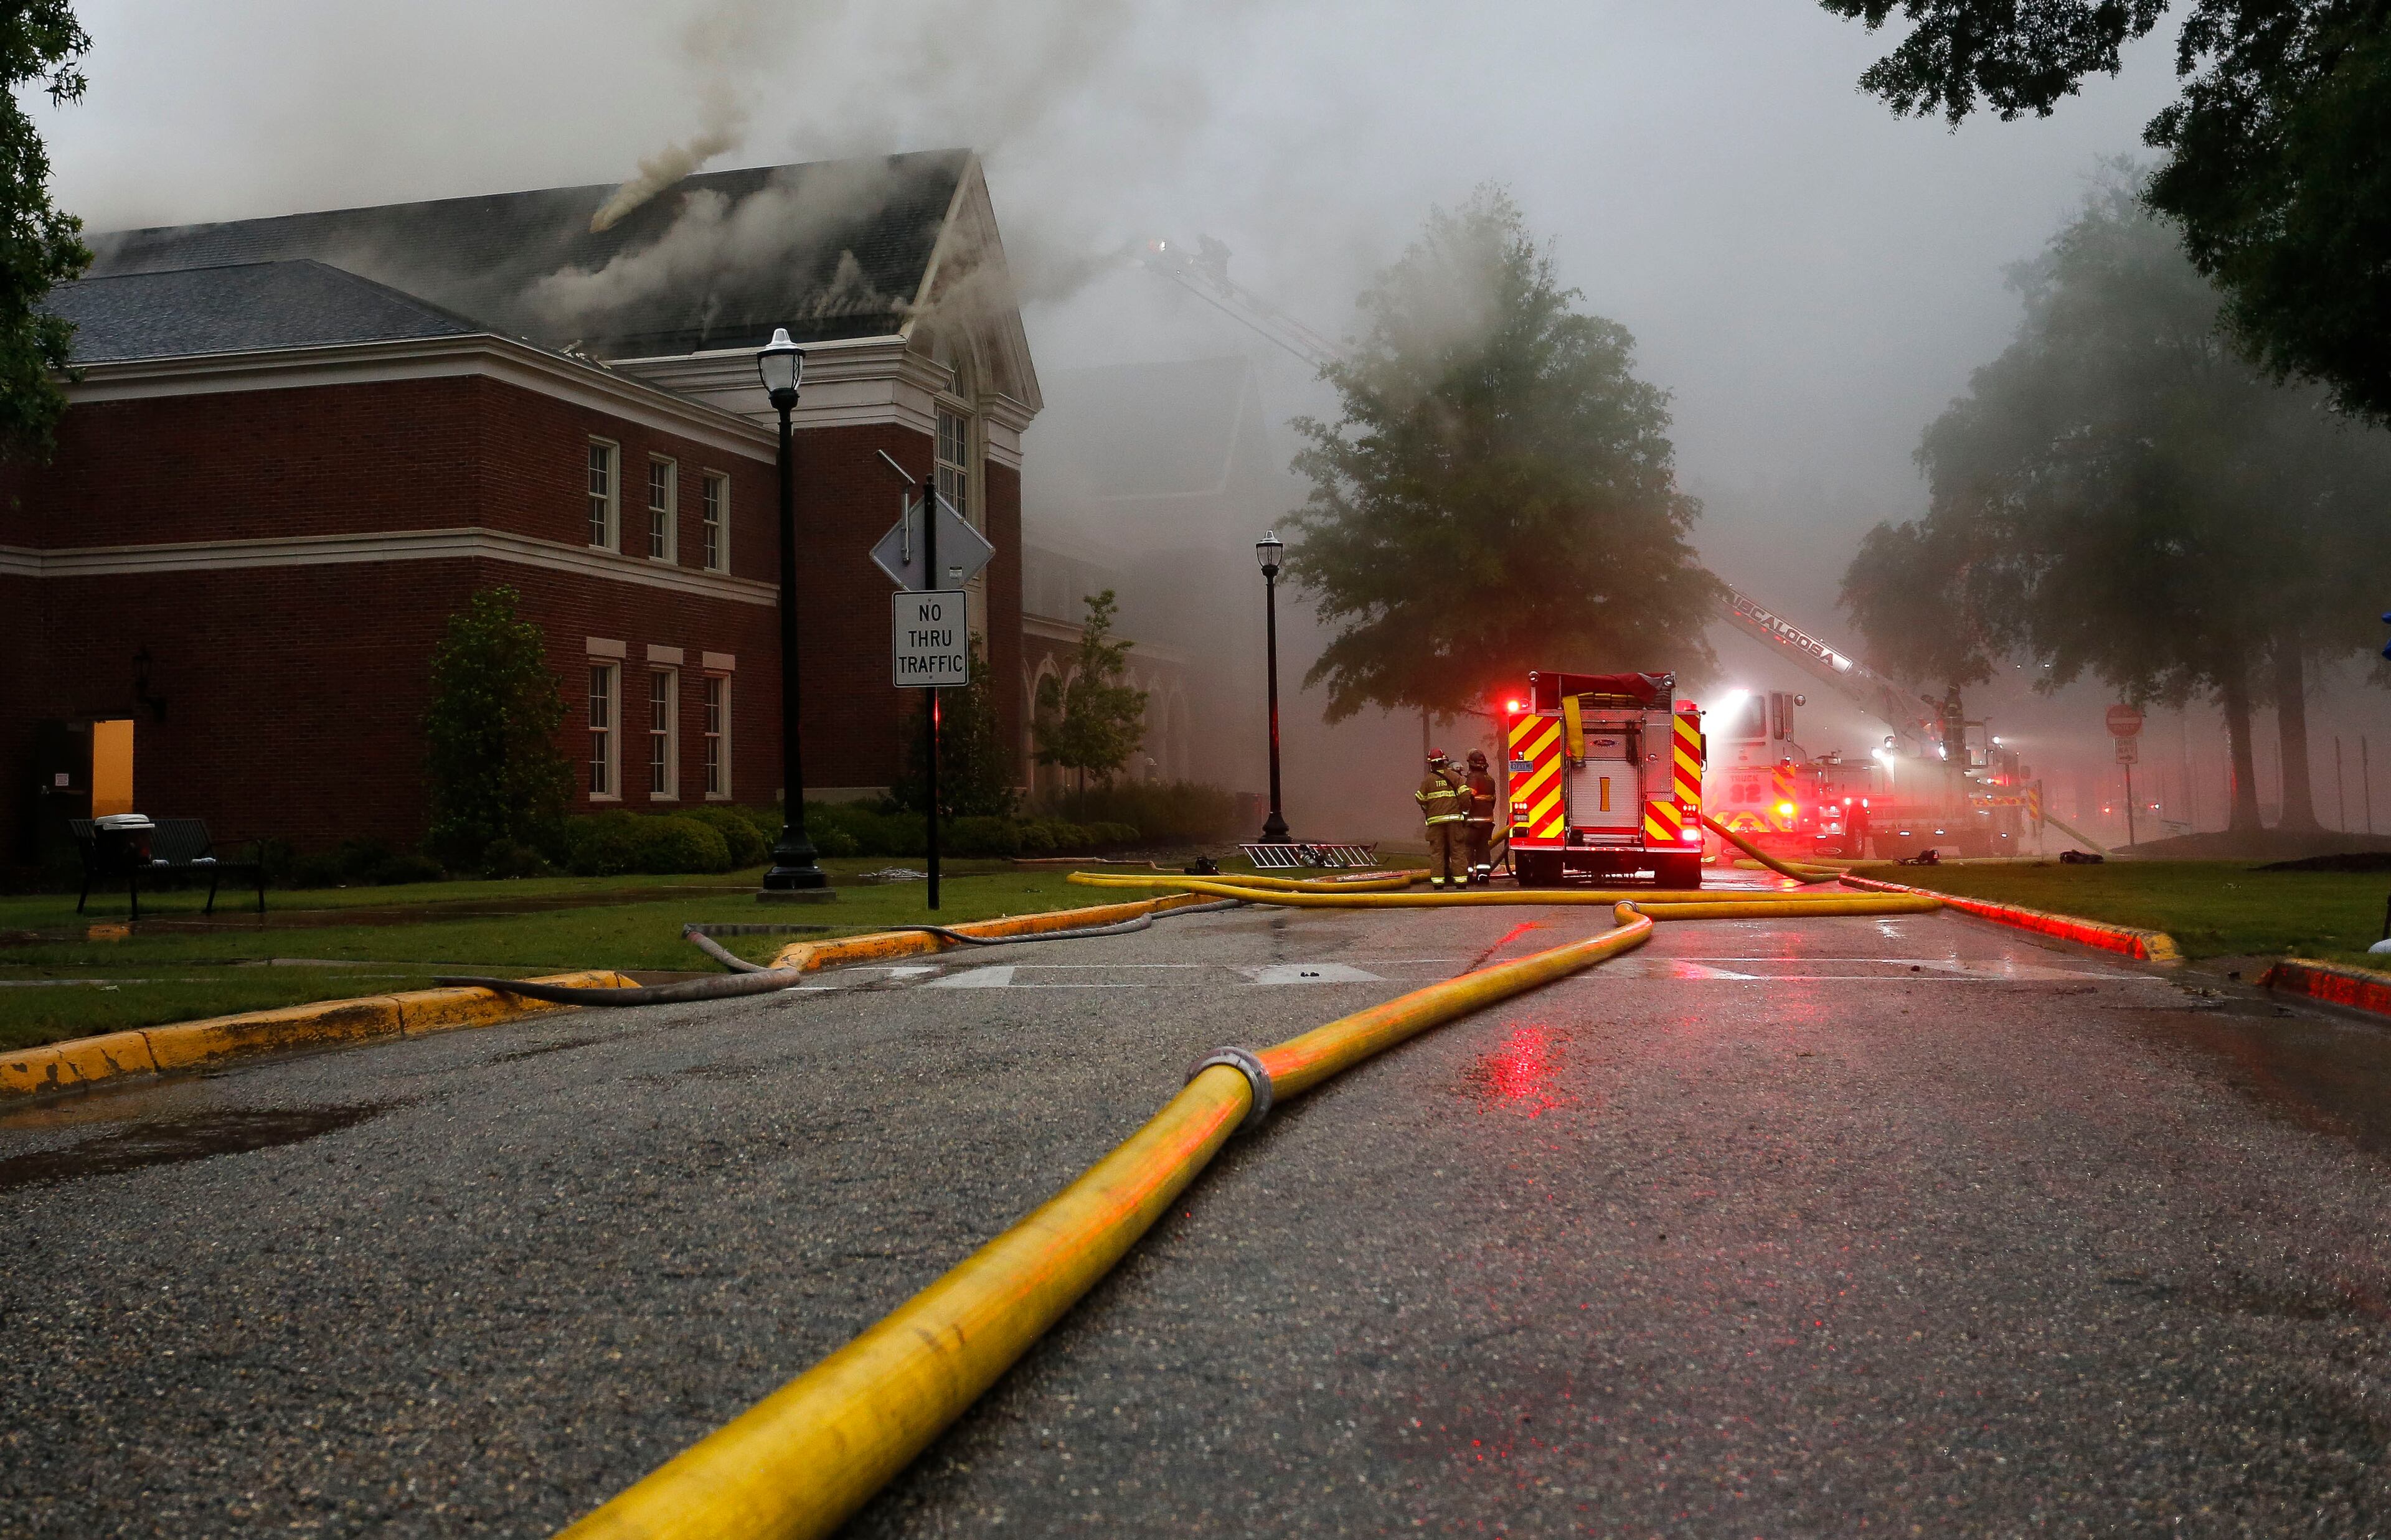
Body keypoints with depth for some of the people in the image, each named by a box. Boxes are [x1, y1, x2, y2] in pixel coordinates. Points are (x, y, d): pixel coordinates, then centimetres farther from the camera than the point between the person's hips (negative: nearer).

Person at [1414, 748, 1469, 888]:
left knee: (1437, 851, 3)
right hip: (1454, 818, 1)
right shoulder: (1454, 777, 2)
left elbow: (1420, 799, 5)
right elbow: (1465, 795, -5)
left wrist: (1426, 810, 24)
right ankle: (1460, 878, 2)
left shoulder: (1428, 780, 0)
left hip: (1436, 820, -1)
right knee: (1456, 850, 5)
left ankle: (1438, 880, -2)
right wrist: (1464, 809, 11)